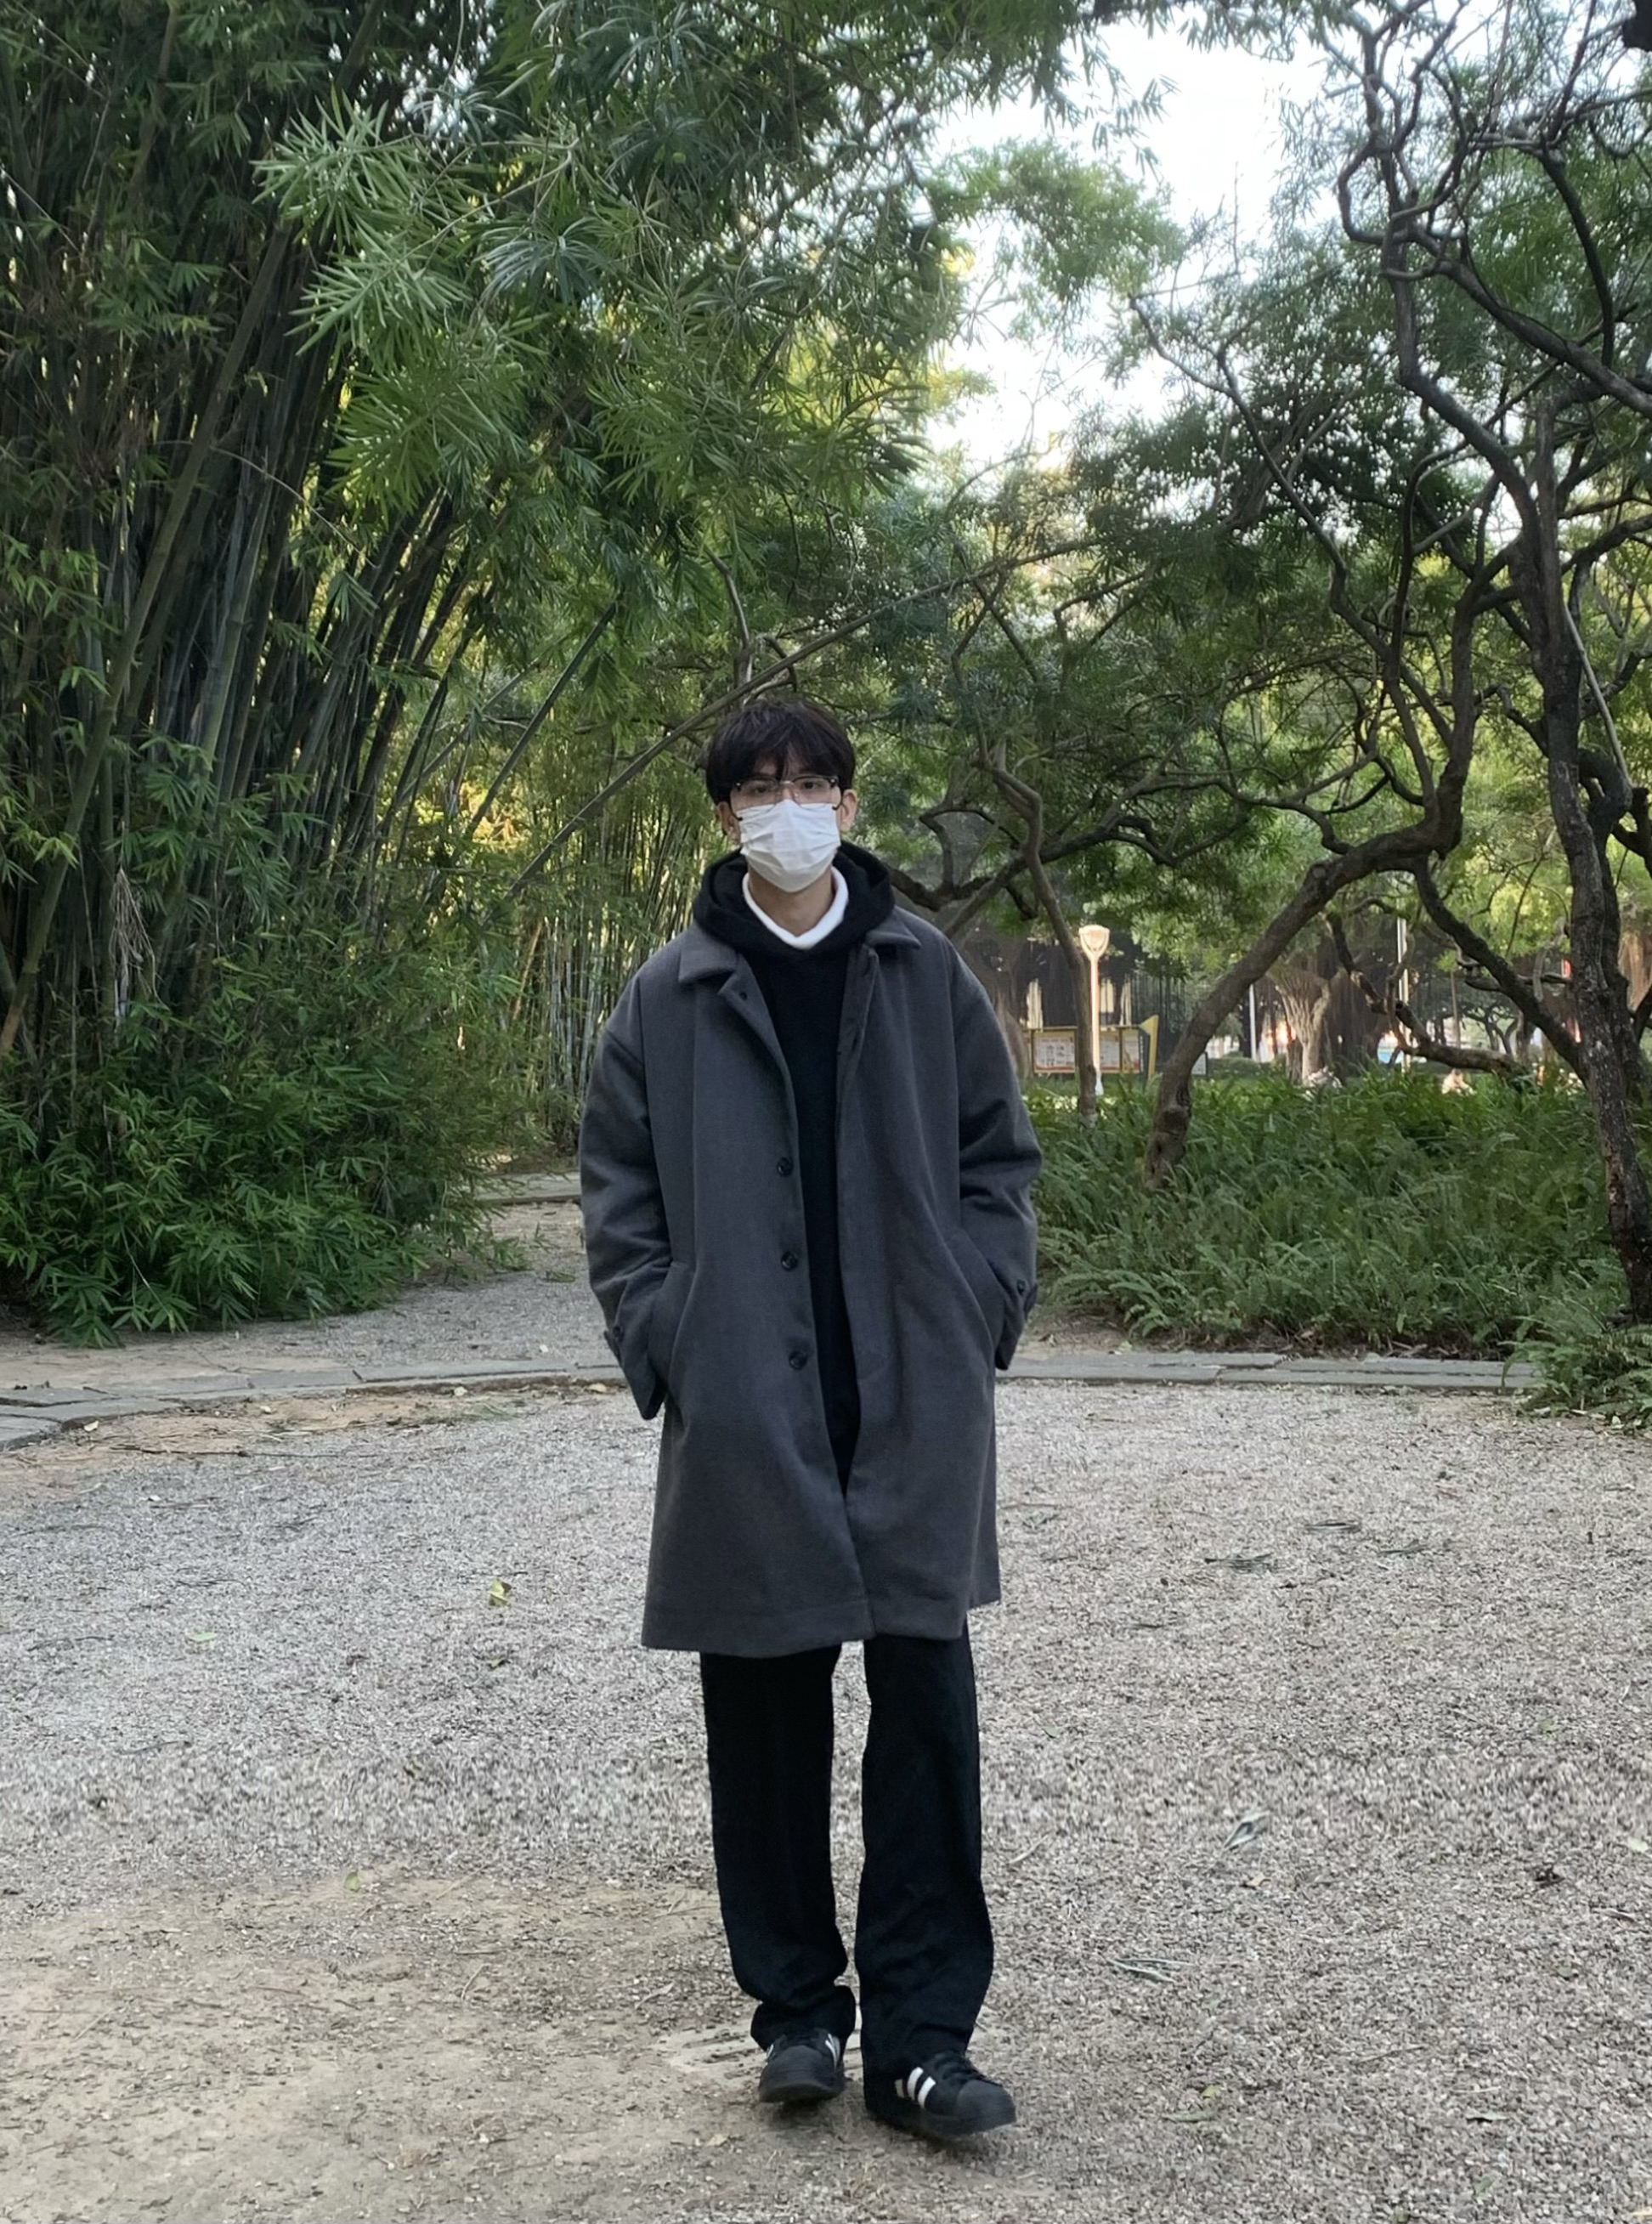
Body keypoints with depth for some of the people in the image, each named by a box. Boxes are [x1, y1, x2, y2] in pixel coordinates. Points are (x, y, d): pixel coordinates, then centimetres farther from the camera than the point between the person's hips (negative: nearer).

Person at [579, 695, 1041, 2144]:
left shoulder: (925, 974, 6)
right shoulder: (672, 996, 4)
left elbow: (999, 1150, 10)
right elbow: (617, 1183, 7)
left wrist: (982, 1312, -1)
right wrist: (662, 1344, -3)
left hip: (915, 1408, 0)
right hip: (745, 1416, 0)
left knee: (927, 1700, 0)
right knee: (763, 1708, 7)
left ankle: (920, 2036, 9)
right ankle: (796, 2006, 22)